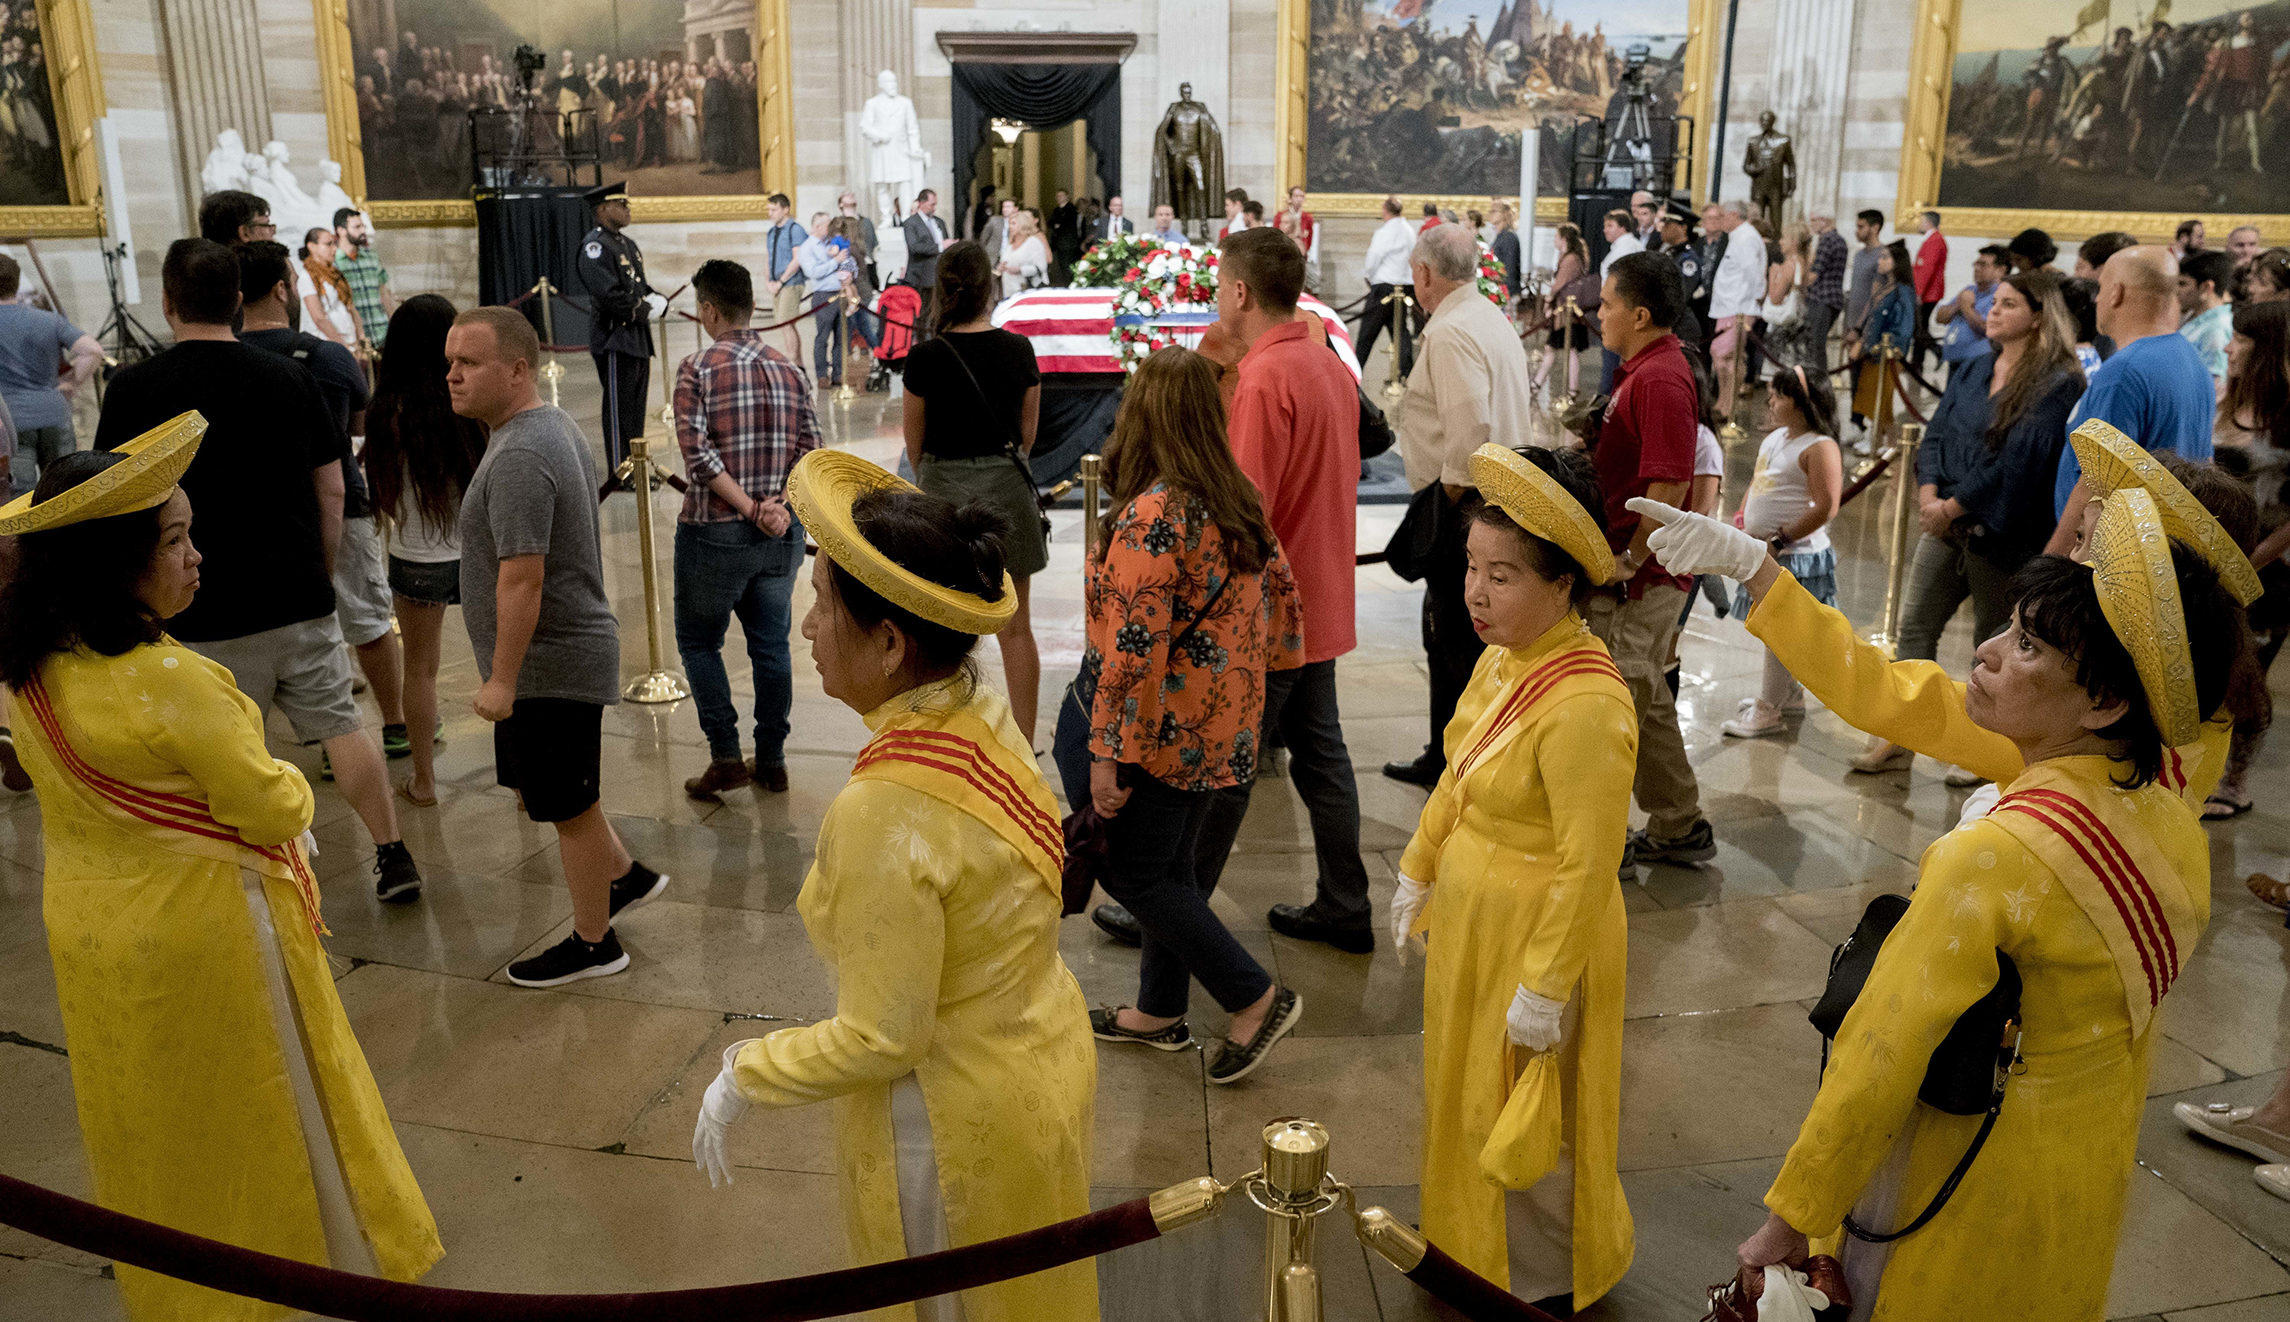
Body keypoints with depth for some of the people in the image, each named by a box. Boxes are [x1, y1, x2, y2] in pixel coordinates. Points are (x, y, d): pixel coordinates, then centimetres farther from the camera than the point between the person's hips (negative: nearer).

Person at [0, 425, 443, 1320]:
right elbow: (273, 811, -22)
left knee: (145, 1121, 23)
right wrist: (287, 784, 0)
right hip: (199, 928, -7)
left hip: (85, 926, 7)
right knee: (268, 1110, 12)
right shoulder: (169, 680, -29)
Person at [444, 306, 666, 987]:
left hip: (549, 666, -10)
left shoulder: (518, 457, -24)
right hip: (569, 653, 10)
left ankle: (593, 943, 20)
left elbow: (522, 579, -28)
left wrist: (501, 679, -22)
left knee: (566, 805, 4)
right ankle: (627, 876, 36)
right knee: (535, 786, 23)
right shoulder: (557, 425, 10)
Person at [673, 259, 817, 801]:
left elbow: (698, 454, -18)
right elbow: (809, 449, 1)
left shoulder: (698, 369, -10)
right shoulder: (788, 369, 5)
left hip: (715, 533, -4)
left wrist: (749, 508, -15)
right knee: (771, 643, 13)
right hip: (781, 536, 5)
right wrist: (779, 507, -8)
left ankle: (725, 756, 6)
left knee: (699, 642, 12)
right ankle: (772, 761, 19)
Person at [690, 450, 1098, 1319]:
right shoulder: (985, 717, -8)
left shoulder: (882, 814, -32)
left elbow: (882, 1039, -25)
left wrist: (743, 1077, -10)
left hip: (961, 1127, -7)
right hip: (1046, 1061, 7)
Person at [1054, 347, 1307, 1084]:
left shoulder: (1152, 515, -22)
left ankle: (1256, 1000, 10)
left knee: (1132, 875, 6)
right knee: (1173, 866, 20)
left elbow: (1134, 649, -25)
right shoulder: (1239, 499, 4)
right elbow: (1279, 591, 13)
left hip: (1160, 727, -9)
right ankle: (1160, 1011, 34)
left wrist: (1107, 753, -21)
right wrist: (1269, 663, 28)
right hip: (1221, 729, 9)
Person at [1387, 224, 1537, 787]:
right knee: (1445, 631, 19)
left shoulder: (1450, 331, -17)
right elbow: (1516, 405, 20)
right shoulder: (1494, 319, 15)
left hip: (1460, 502, -11)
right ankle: (1444, 758, 30)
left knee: (1458, 640, -2)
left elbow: (1470, 423, -28)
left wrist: (1453, 489, -16)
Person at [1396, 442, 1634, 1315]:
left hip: (1538, 935, -8)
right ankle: (1469, 1247, 48)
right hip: (1471, 916, 8)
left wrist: (1545, 987, -20)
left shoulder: (1586, 706, -30)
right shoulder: (1503, 658, -3)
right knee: (1463, 1092, 25)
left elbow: (1588, 866, -25)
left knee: (1522, 1119, 11)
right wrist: (1419, 873, 16)